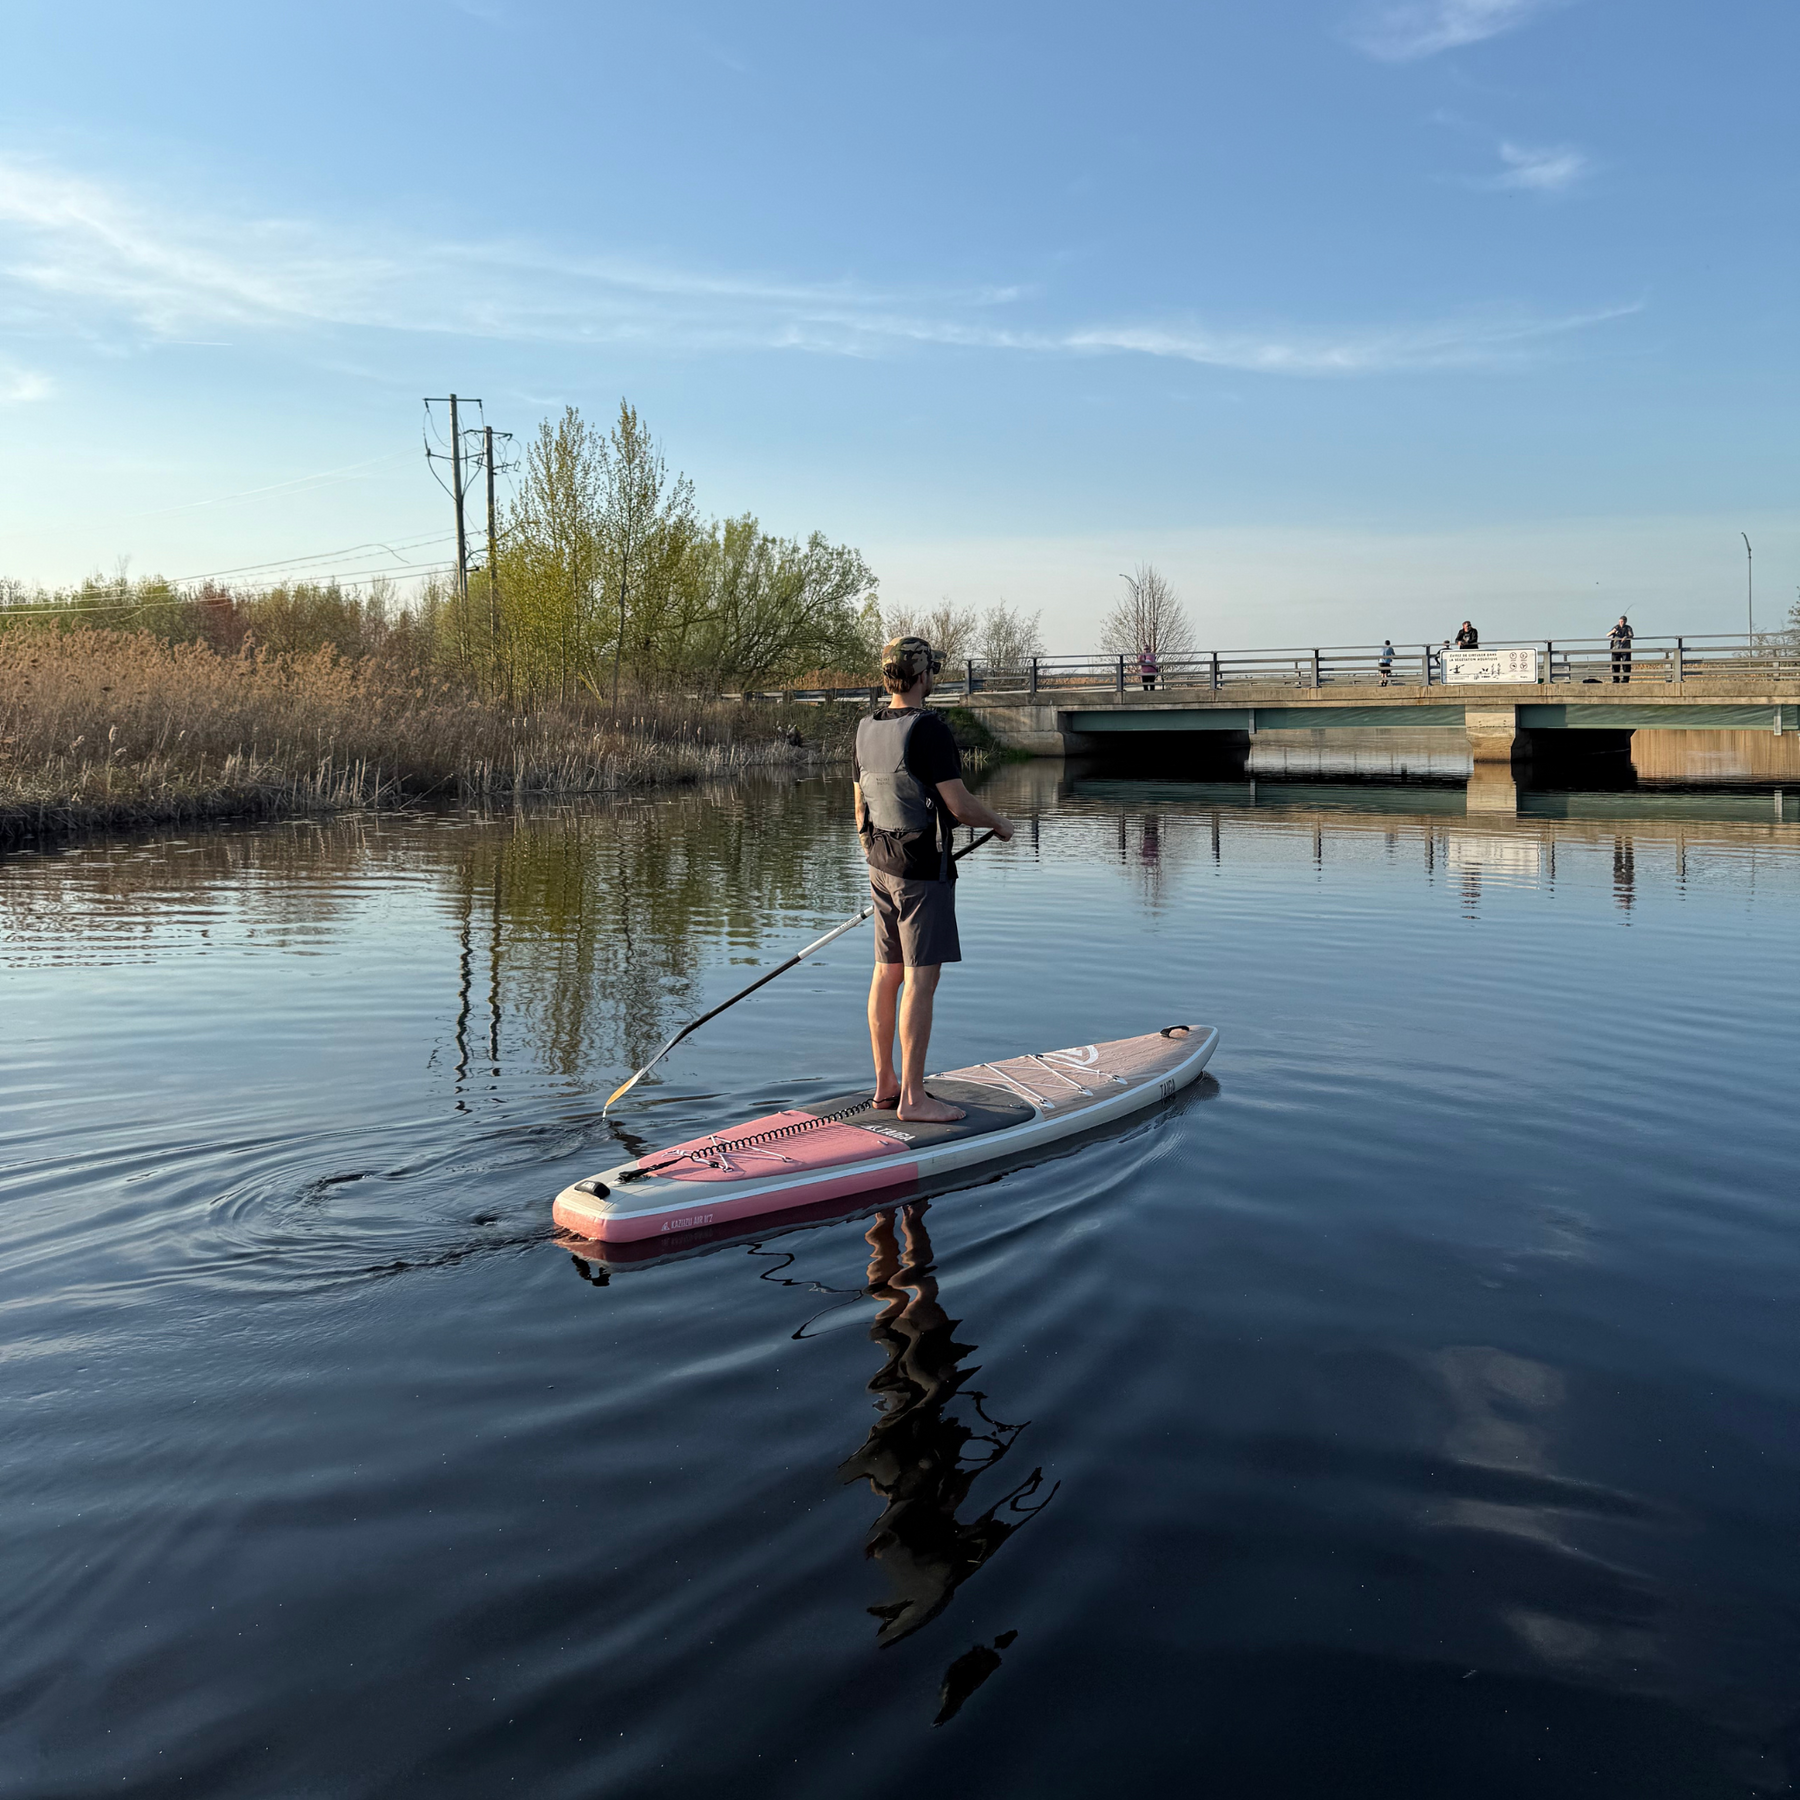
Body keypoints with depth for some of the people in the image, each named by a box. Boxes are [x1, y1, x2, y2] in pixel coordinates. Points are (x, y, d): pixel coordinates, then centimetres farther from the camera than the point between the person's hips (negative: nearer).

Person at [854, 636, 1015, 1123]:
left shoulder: (867, 731, 9)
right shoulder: (928, 729, -16)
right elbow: (959, 805, -18)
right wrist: (1000, 823, 1)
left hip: (881, 866, 9)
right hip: (922, 869, -9)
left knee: (887, 974, 13)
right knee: (920, 981, -6)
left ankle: (885, 1083, 21)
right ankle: (913, 1097, -4)